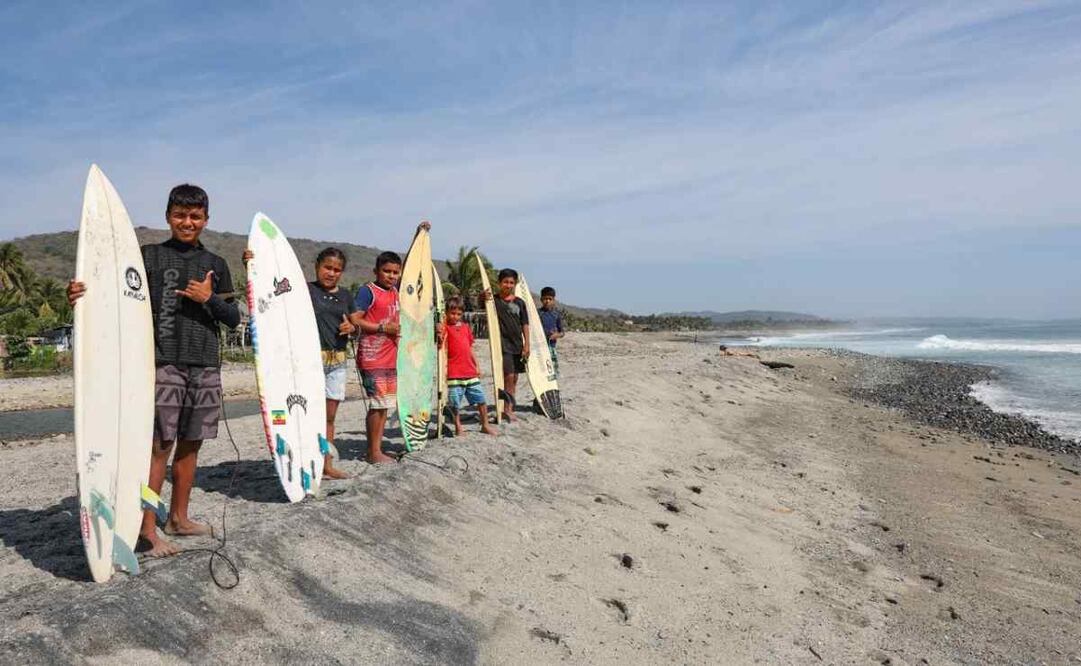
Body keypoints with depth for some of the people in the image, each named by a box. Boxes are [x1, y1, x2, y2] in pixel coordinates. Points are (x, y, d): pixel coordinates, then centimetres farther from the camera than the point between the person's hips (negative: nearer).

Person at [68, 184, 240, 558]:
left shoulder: (215, 265, 13)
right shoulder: (149, 257, 4)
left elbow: (233, 319, 12)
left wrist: (209, 298, -6)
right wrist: (82, 296, -23)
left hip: (206, 366, 4)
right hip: (164, 363, -4)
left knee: (190, 443, 10)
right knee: (159, 445, -7)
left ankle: (178, 518, 22)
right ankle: (146, 529, 0)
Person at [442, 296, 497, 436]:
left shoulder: (466, 327, 15)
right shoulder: (446, 328, -3)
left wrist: (476, 366, 18)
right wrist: (440, 337, -36)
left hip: (470, 372, 6)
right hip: (454, 373, -5)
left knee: (481, 399, 10)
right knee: (455, 403, -1)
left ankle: (485, 425, 25)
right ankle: (458, 428, 15)